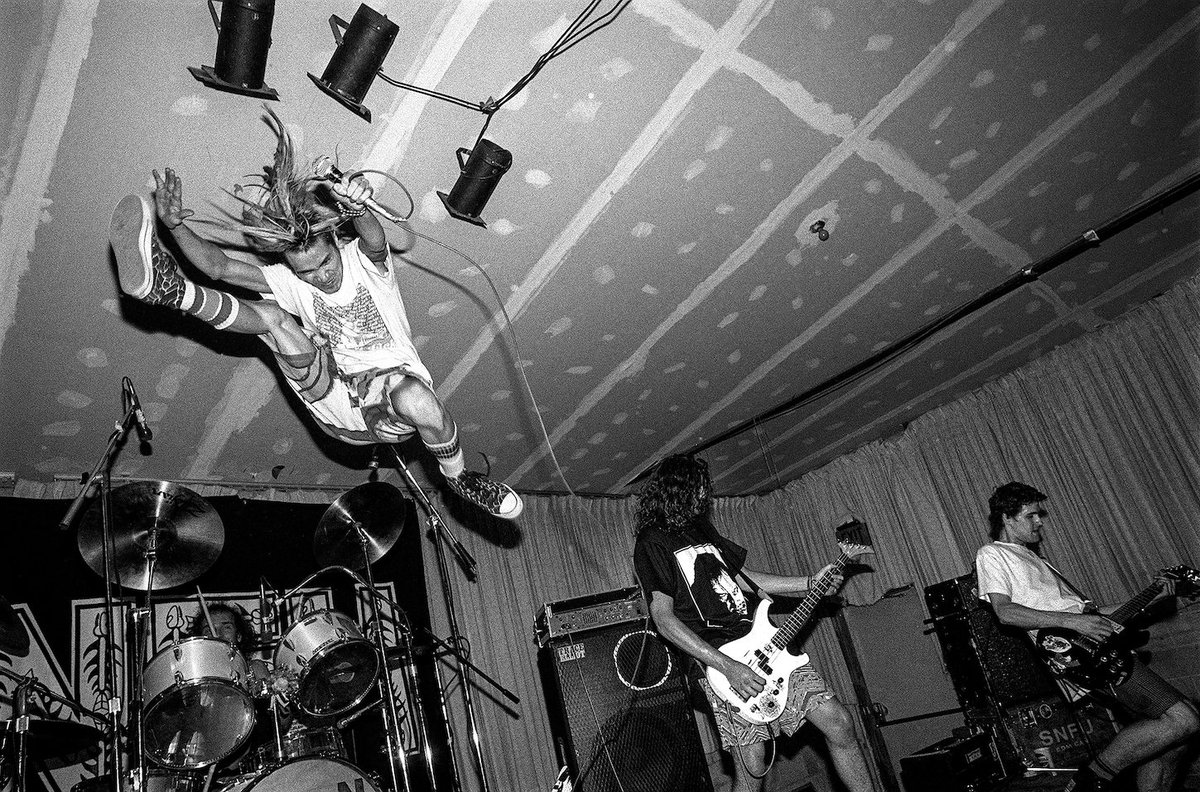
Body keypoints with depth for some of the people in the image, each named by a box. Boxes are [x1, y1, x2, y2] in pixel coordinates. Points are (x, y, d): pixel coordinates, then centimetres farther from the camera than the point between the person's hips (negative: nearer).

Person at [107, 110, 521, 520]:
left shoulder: (365, 259, -5)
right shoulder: (288, 280, 5)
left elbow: (373, 235, -30)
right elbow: (219, 267, -4)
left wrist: (356, 207, -54)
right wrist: (175, 226, -21)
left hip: (391, 382, -3)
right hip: (334, 402, 4)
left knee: (415, 398, -41)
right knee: (271, 316, -9)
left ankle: (460, 478, -15)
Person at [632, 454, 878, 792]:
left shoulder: (701, 528, 19)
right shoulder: (652, 544, -7)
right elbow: (664, 620, -14)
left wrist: (812, 583, 17)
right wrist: (727, 667, -20)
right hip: (718, 657, -7)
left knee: (838, 722, 1)